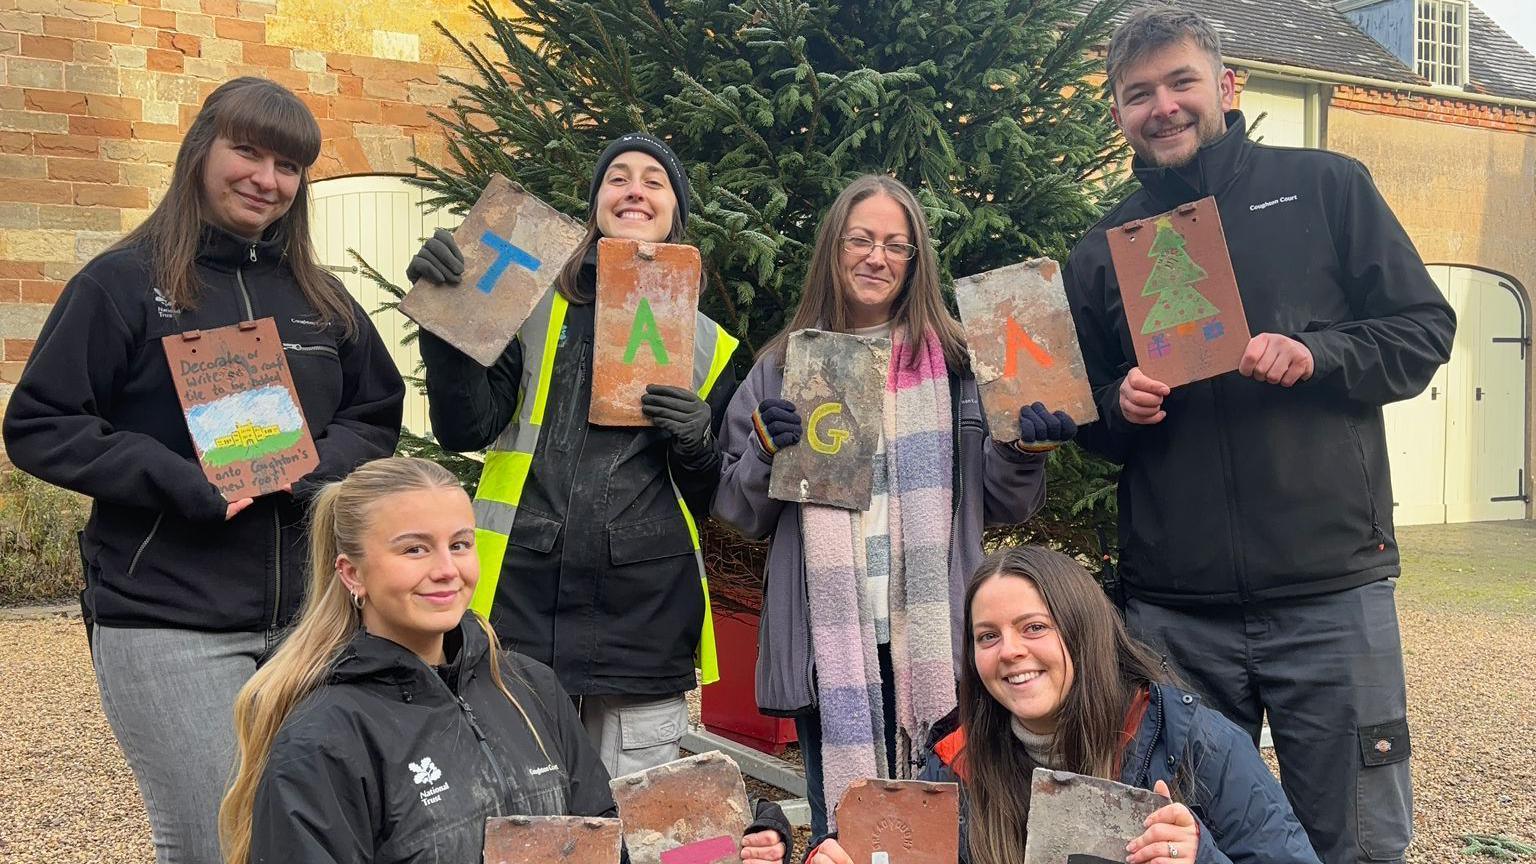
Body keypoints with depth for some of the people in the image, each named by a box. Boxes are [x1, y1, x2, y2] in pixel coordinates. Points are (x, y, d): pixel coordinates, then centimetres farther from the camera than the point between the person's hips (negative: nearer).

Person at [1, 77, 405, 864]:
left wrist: (318, 467, -5)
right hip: (167, 623, -5)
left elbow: (377, 414, 17)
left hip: (308, 614, 5)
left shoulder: (318, 296, 11)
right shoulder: (124, 282, -3)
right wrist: (184, 483, -17)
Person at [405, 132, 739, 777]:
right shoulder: (533, 306, 10)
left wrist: (697, 443, -4)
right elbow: (466, 428, -2)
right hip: (523, 599, -1)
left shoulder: (707, 343, 13)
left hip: (645, 623, 1)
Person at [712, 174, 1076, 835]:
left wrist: (1024, 451, -9)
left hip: (934, 641, 0)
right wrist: (766, 452, -7)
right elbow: (741, 514, 11)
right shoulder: (783, 368, 9)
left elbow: (1006, 507, 10)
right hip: (829, 645, 1)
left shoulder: (956, 362, 8)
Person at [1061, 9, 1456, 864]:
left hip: (1331, 586, -2)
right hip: (1173, 607, 3)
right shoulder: (1103, 250, 13)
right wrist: (1121, 408, -3)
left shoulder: (1325, 187, 5)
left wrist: (1317, 354, -13)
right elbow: (1090, 427, 19)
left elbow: (1424, 330, 4)